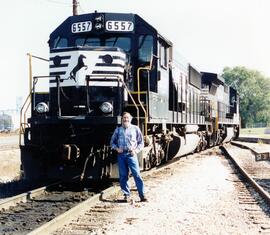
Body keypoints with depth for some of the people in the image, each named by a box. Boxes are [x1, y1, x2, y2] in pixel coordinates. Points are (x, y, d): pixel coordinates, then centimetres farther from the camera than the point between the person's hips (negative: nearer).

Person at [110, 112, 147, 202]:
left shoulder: (135, 129, 8)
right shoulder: (118, 129, 13)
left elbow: (141, 142, 10)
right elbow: (112, 142, 18)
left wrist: (136, 150, -6)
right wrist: (116, 148, -1)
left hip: (131, 154, -2)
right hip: (121, 155, 3)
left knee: (137, 174, -9)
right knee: (123, 176, 4)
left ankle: (142, 195, -7)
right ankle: (126, 194, 14)